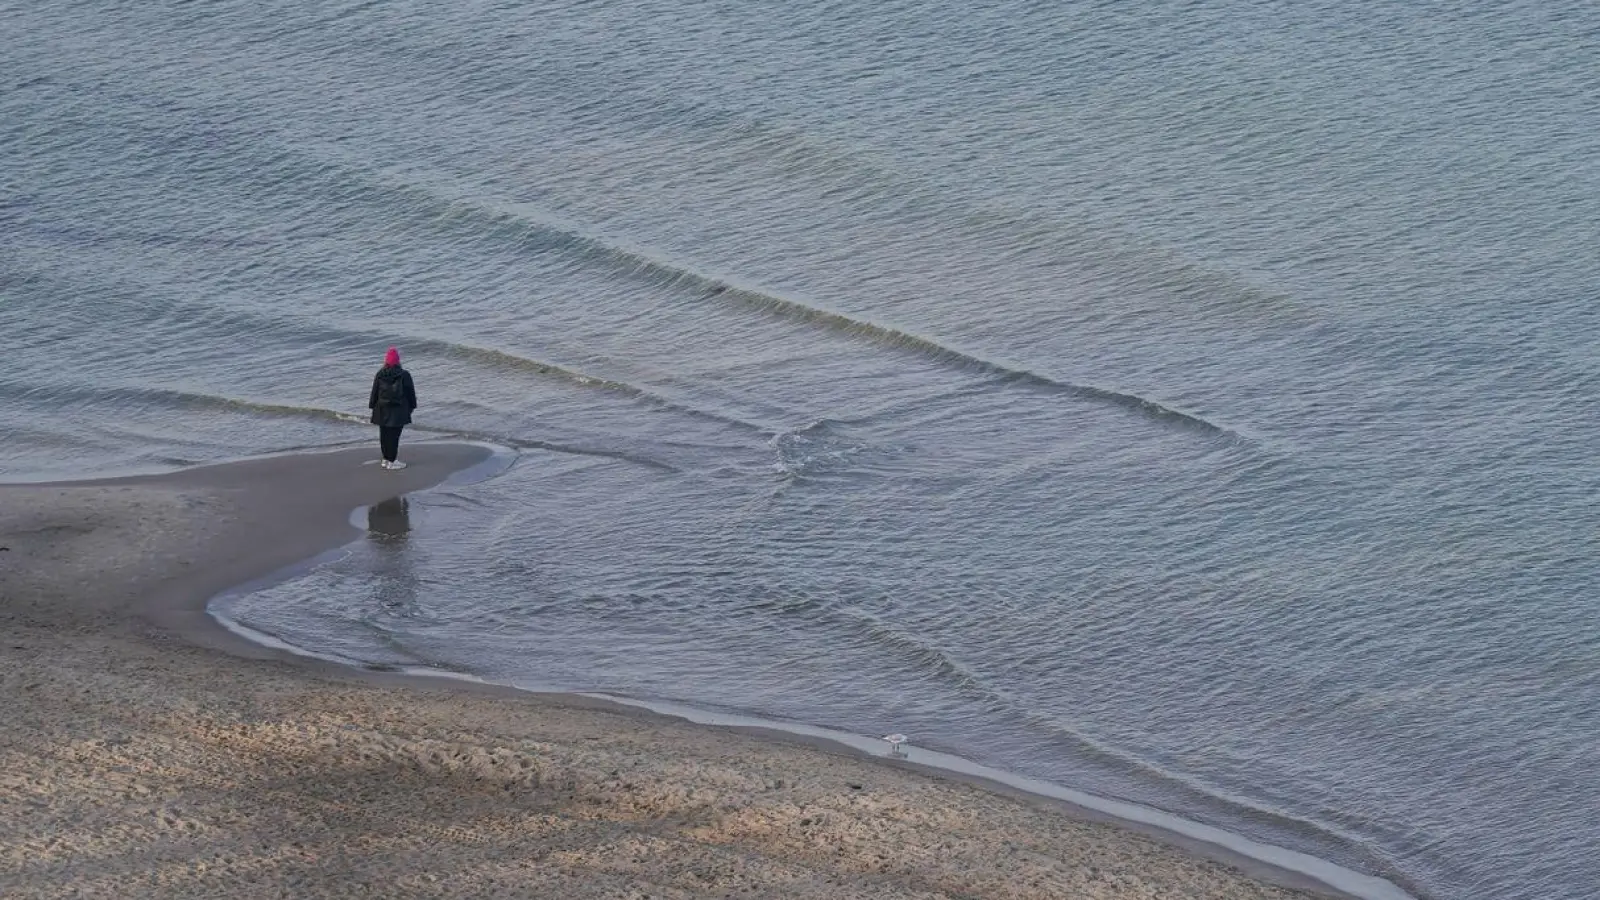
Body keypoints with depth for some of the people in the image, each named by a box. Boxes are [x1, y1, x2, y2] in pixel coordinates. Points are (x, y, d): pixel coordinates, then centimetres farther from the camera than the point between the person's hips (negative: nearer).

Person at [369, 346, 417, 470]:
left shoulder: (379, 375, -4)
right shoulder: (404, 375, -10)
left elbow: (374, 393, 3)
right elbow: (411, 393, -2)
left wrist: (372, 406, 15)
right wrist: (411, 406, 12)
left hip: (383, 411, 3)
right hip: (398, 411, -3)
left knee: (384, 435, 13)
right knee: (394, 435, -1)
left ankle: (386, 459, 21)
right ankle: (391, 461, -1)